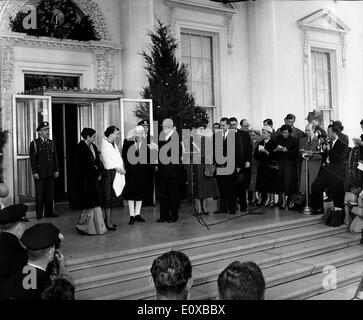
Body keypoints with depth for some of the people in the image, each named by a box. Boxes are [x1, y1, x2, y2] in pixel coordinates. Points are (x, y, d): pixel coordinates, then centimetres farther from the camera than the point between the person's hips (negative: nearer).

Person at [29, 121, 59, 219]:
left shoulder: (52, 143, 13)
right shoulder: (34, 143, -1)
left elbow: (55, 157, 13)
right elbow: (33, 159, -6)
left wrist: (56, 170, 7)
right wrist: (35, 172, -12)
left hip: (50, 173, 4)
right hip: (40, 173, -4)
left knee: (50, 193, 6)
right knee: (40, 194, 1)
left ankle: (49, 212, 14)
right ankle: (39, 214, 8)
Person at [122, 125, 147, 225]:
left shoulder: (147, 142, -1)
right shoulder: (127, 141, 0)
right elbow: (124, 155, 3)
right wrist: (127, 165, -6)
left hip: (142, 171, 1)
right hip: (131, 171, -1)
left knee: (140, 193, 9)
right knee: (131, 193, 1)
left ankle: (137, 214, 20)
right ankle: (132, 215, 9)